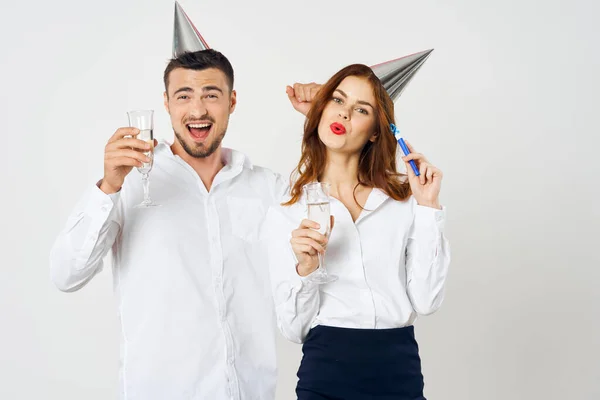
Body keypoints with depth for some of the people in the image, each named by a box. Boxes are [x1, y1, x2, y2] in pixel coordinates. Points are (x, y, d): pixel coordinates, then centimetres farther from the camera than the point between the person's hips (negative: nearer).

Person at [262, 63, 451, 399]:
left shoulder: (403, 196, 2)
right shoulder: (284, 210, 0)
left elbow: (426, 301, -6)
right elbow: (294, 329, -2)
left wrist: (428, 207, -7)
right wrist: (305, 269, -18)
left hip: (402, 371, 1)